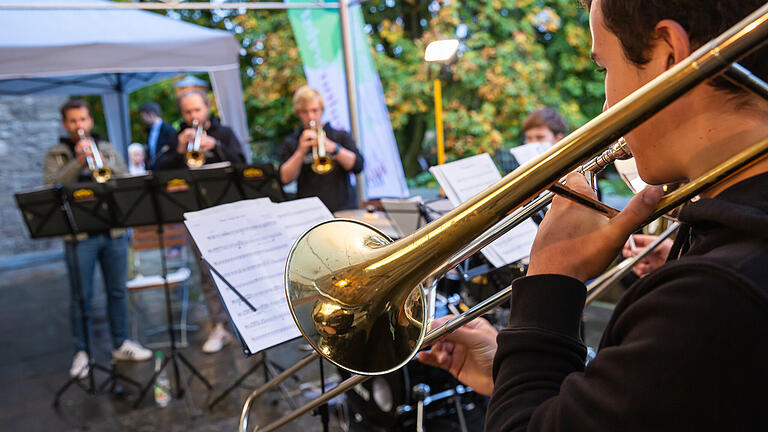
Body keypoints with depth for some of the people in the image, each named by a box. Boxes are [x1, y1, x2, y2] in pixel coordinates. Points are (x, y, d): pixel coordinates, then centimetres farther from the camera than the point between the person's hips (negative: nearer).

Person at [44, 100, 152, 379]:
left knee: (117, 291, 10)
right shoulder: (56, 155, 6)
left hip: (114, 232, 3)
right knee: (81, 296, 3)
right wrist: (78, 162, -17)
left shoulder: (107, 150, 12)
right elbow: (51, 186, -10)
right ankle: (81, 352, 15)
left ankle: (121, 344, 23)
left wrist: (100, 162, -13)